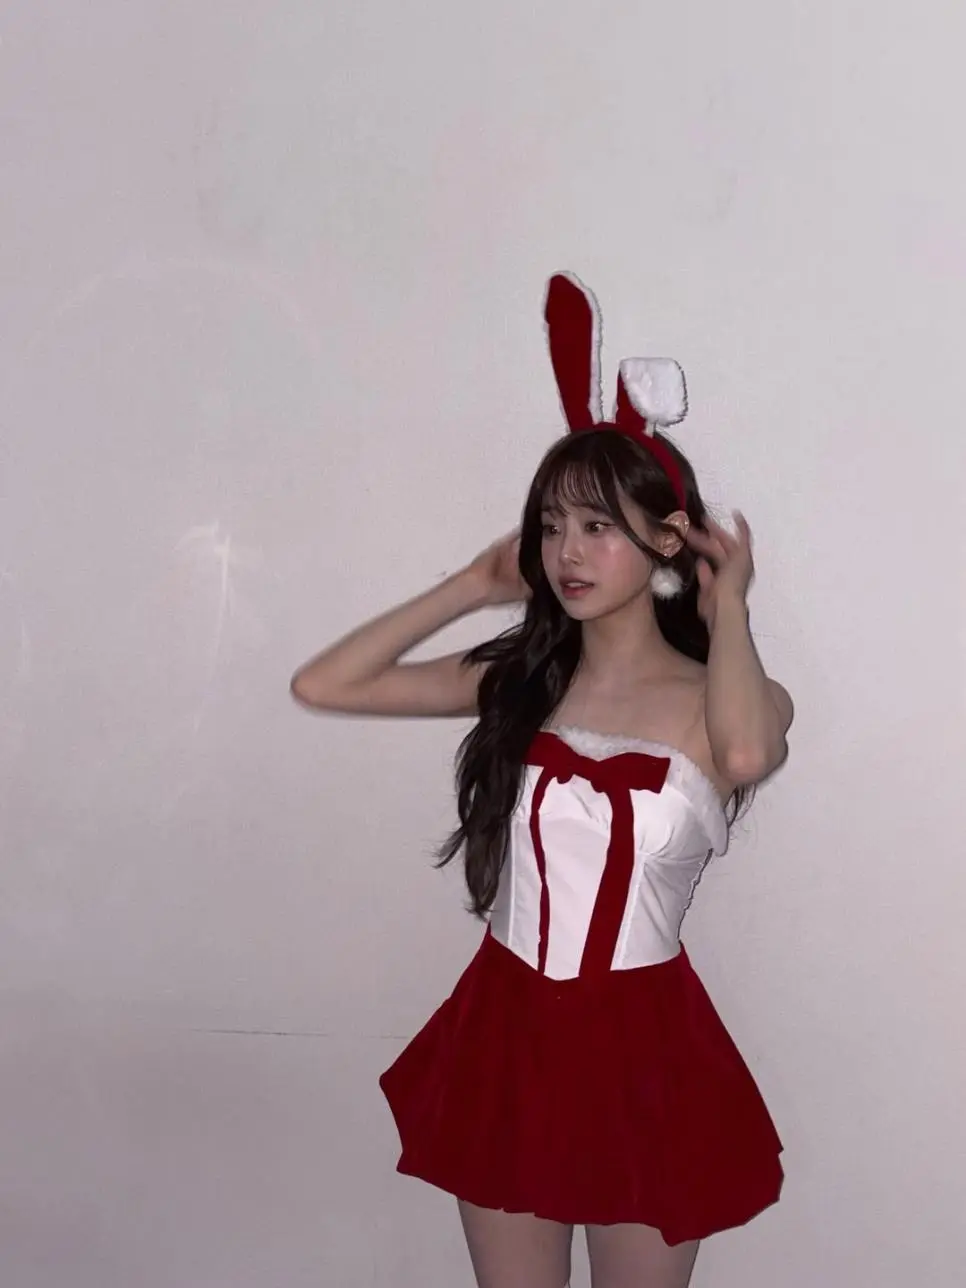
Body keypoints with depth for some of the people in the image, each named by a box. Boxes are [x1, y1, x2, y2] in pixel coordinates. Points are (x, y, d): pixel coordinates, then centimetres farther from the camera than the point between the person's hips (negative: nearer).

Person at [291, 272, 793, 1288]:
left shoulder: (722, 701, -9)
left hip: (639, 1046, -3)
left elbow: (745, 756, -36)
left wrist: (727, 605, -18)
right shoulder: (518, 680, 0)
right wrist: (475, 587, -2)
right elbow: (322, 685, -4)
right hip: (507, 1032, 3)